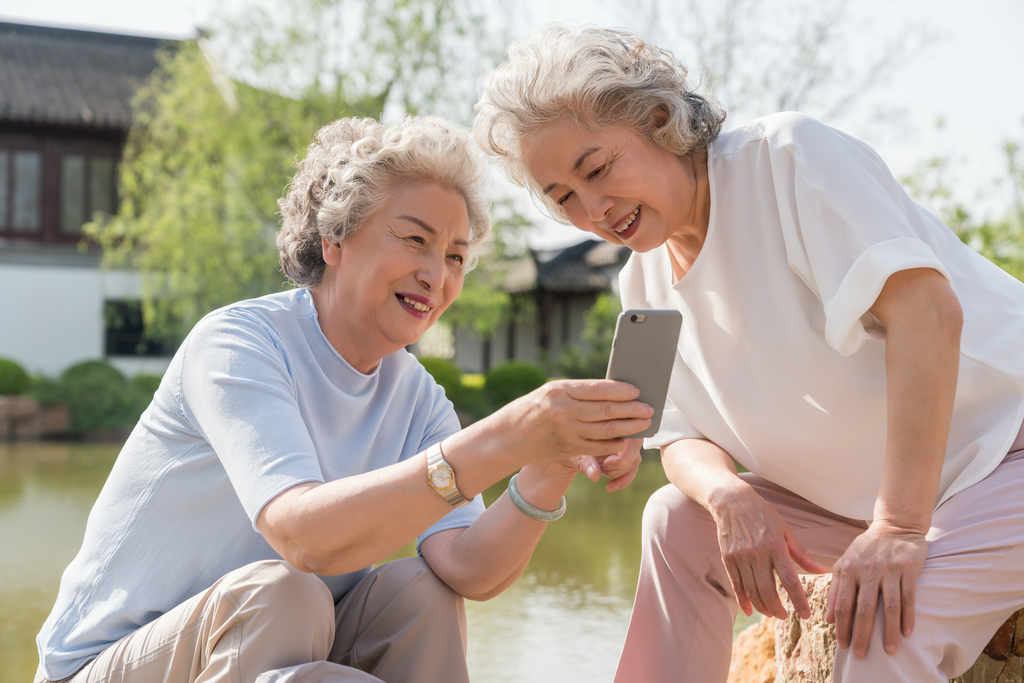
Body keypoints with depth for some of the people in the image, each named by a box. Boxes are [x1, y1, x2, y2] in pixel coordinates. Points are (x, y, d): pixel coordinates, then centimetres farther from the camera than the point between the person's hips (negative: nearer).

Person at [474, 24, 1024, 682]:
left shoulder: (787, 154, -18)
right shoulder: (644, 282, 4)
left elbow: (926, 309, -29)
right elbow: (683, 438, 5)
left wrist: (898, 527, -32)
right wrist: (728, 496, -21)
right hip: (863, 490, 7)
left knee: (886, 630, -29)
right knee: (679, 518, -3)